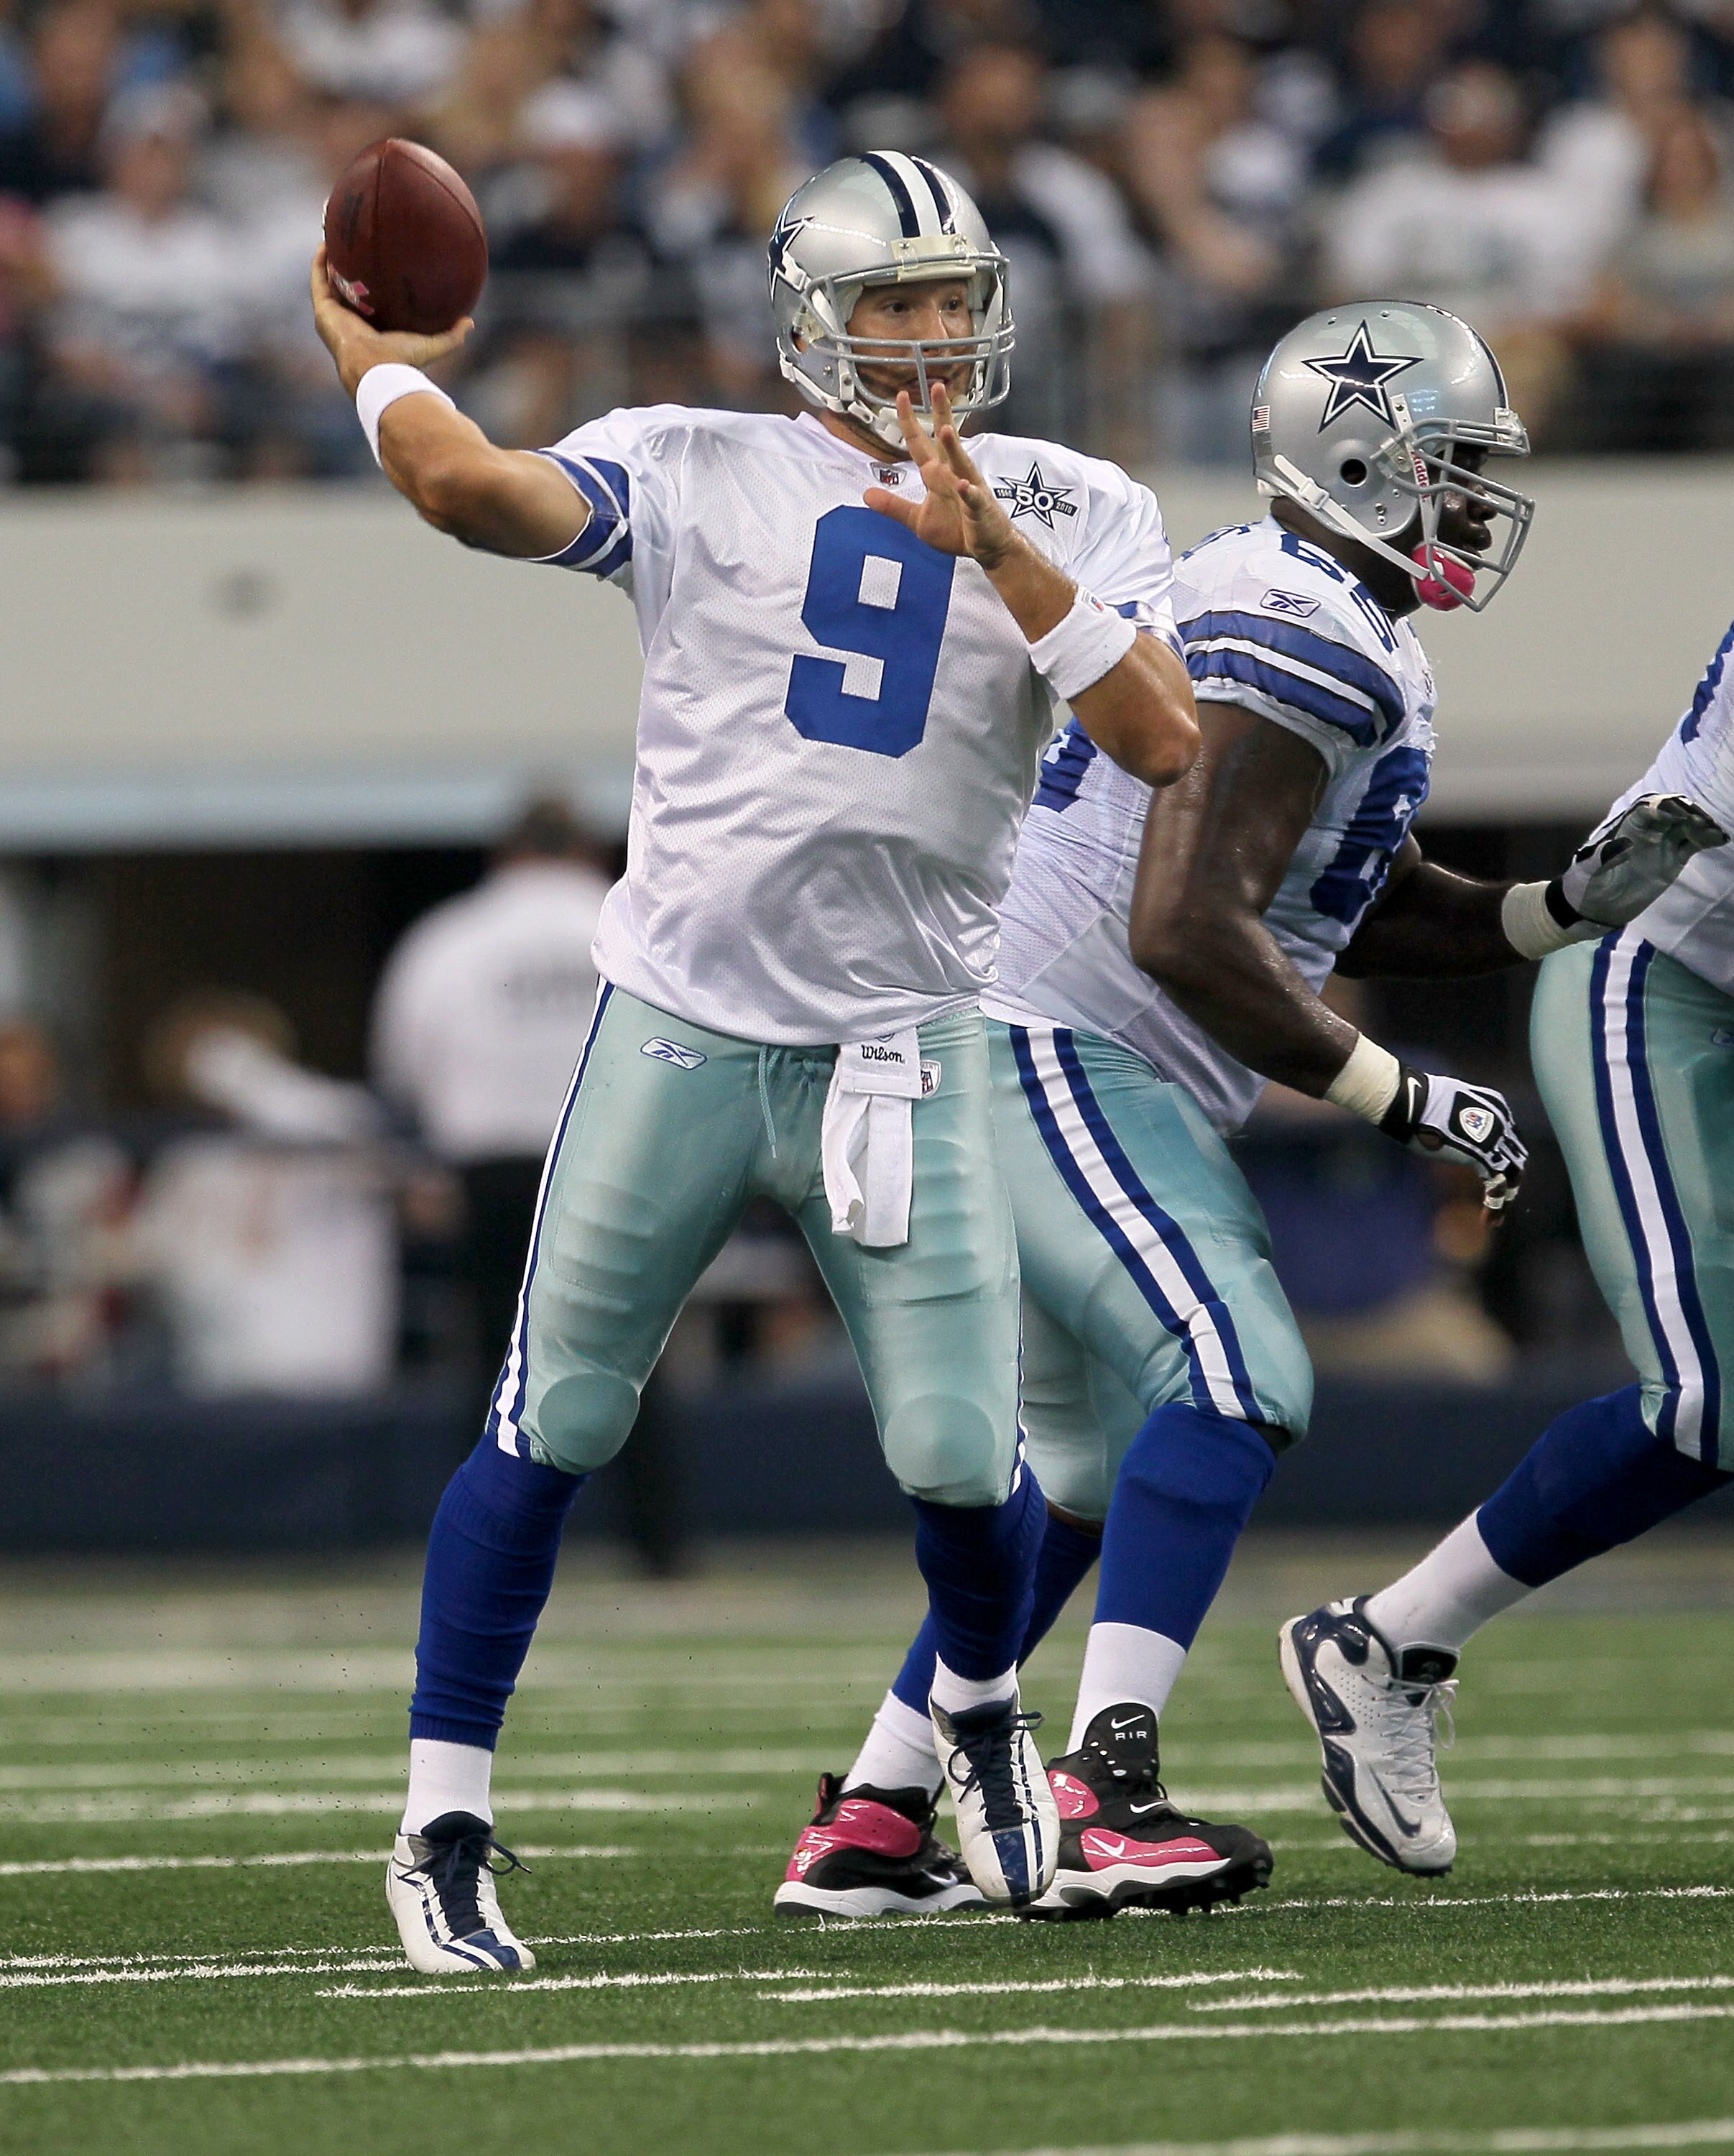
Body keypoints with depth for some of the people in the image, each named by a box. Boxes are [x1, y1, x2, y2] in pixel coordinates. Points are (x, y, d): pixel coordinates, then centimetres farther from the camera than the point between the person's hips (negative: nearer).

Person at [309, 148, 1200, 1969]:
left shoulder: (1068, 516, 6)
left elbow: (1162, 741, -9)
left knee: (960, 1457, -6)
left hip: (900, 1049, 1)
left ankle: (980, 1707, 29)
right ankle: (442, 1829, 13)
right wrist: (370, 348, 0)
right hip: (680, 1029, -1)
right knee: (550, 1432, 0)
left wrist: (996, 546, -15)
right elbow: (471, 487, -17)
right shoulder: (697, 473, -1)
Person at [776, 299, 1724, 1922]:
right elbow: (1187, 929, -25)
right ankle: (1104, 1789, -30)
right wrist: (1396, 1097, -19)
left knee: (1085, 1467, 16)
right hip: (1058, 1052, -11)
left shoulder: (1287, 620, 17)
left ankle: (863, 1827, 18)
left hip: (1053, 1065, 11)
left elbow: (1365, 910, 24)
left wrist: (1567, 908, 8)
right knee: (1235, 1378, -21)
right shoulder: (1306, 646, -17)